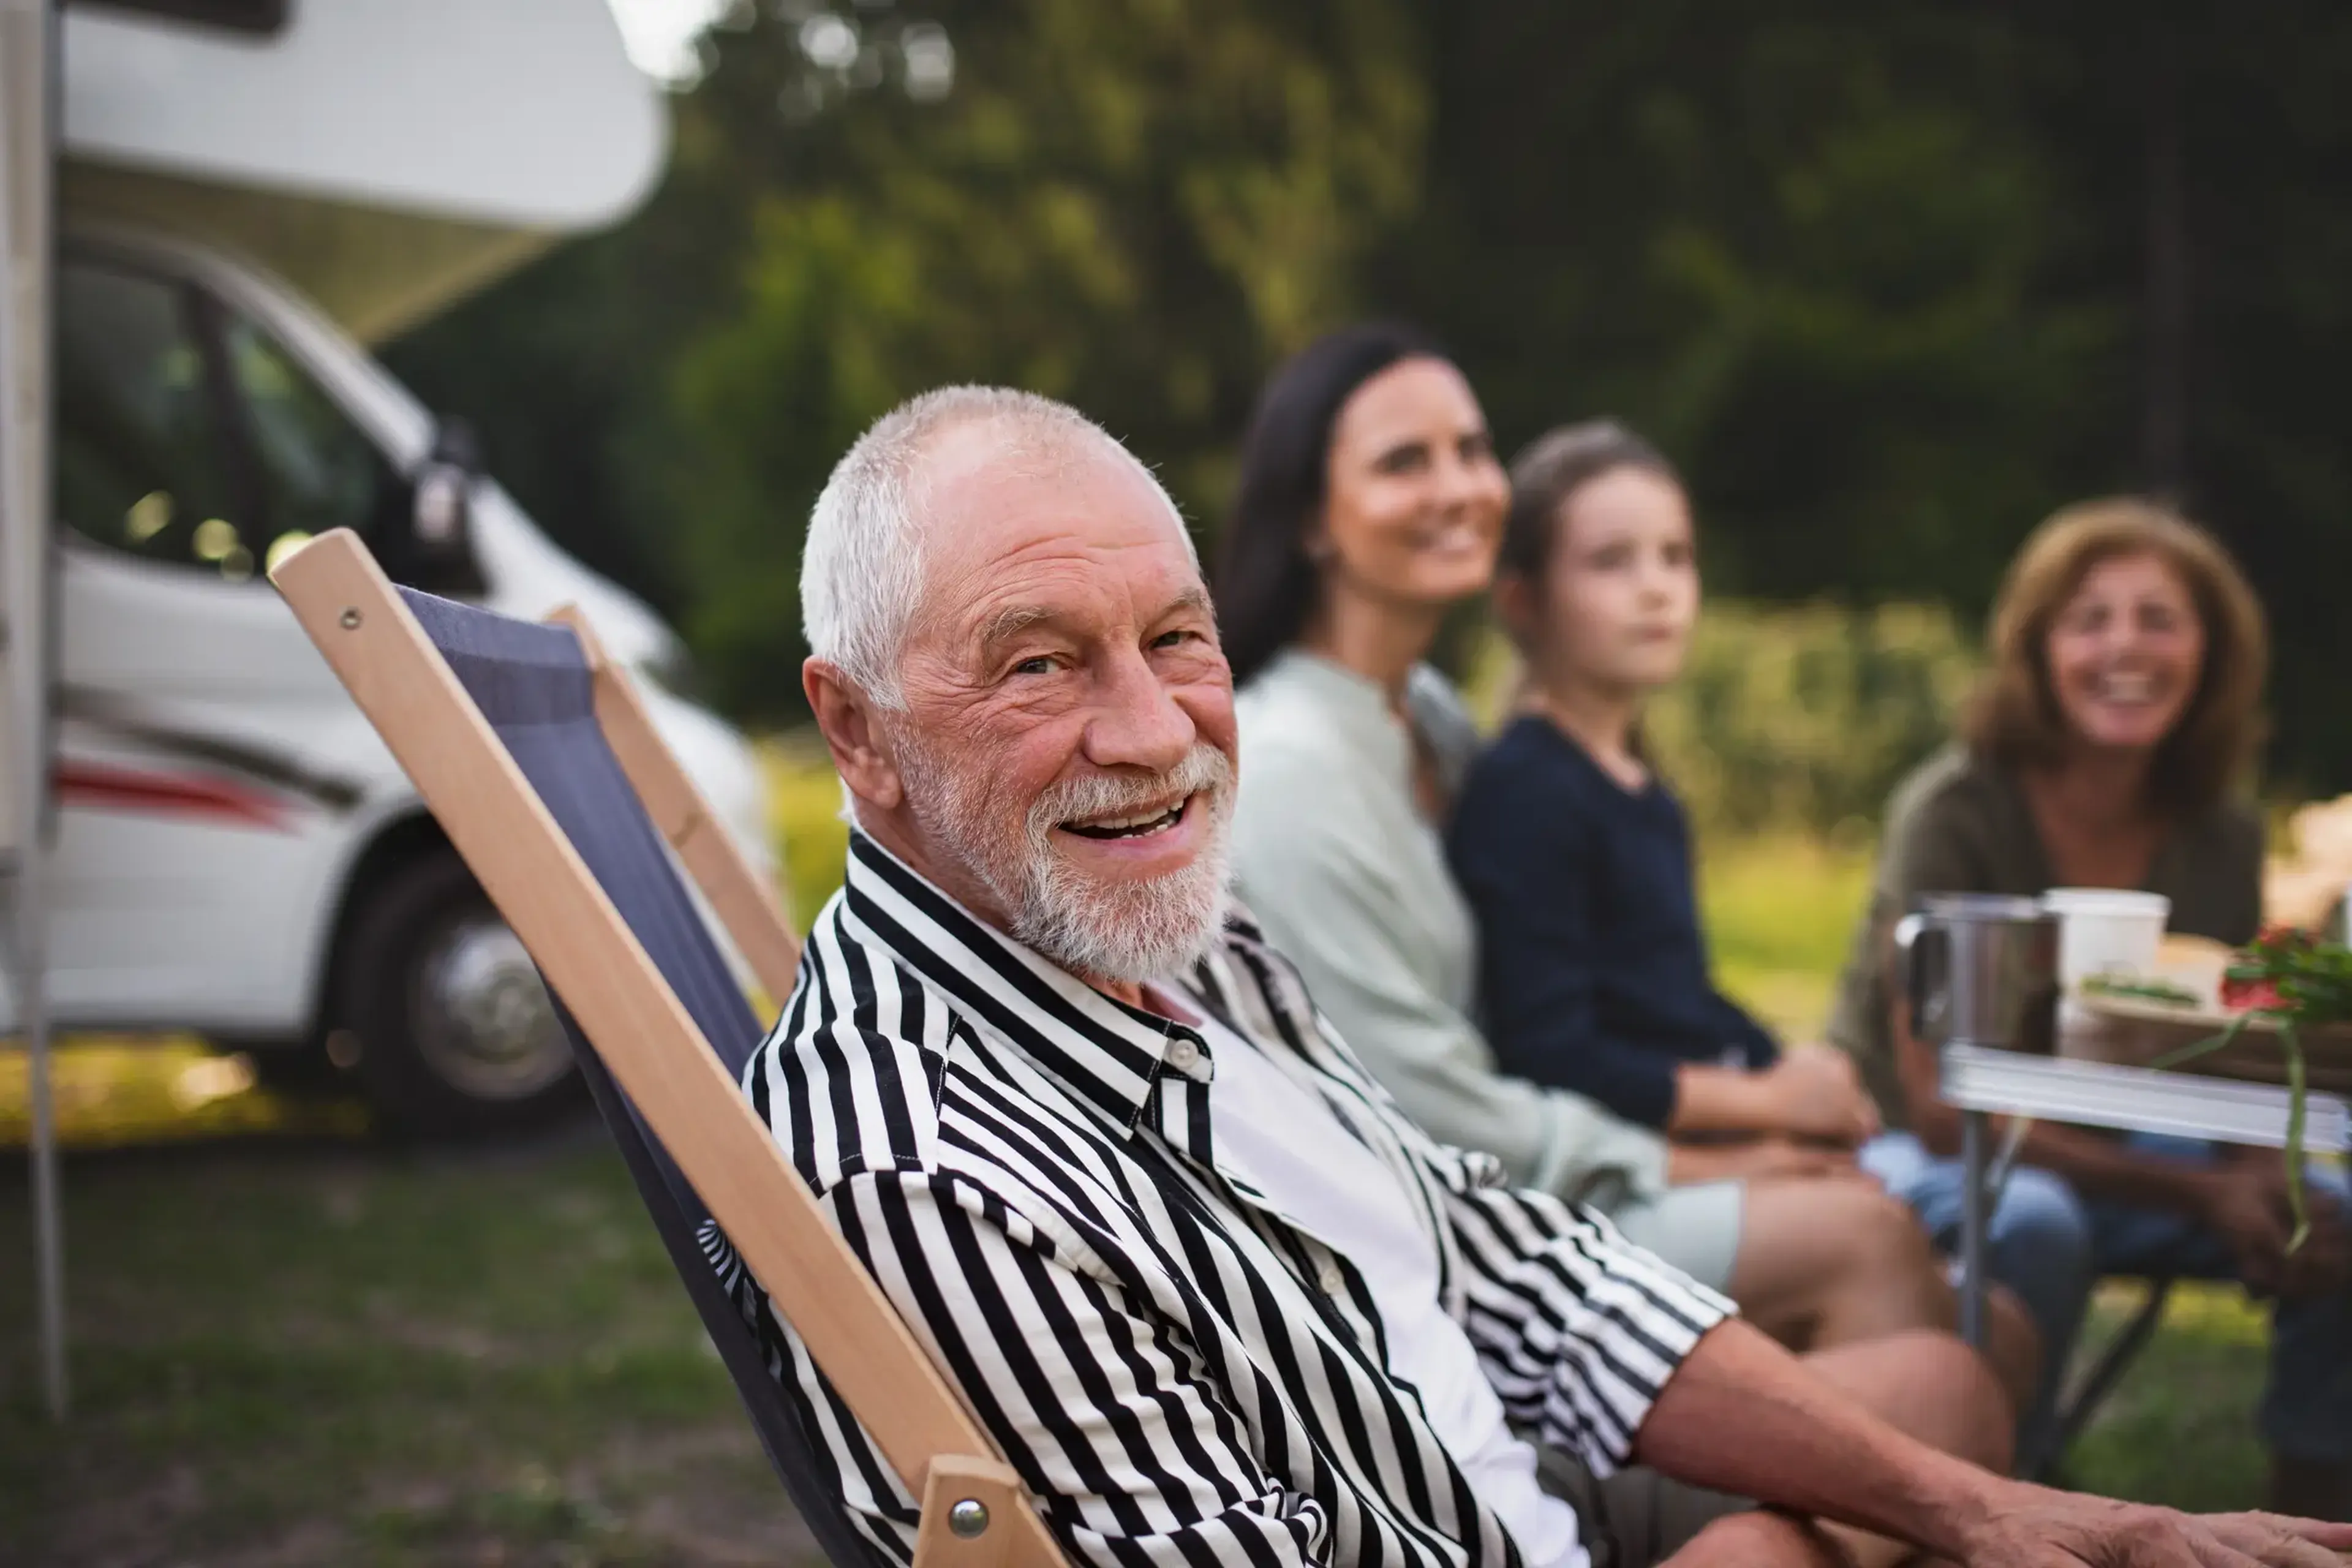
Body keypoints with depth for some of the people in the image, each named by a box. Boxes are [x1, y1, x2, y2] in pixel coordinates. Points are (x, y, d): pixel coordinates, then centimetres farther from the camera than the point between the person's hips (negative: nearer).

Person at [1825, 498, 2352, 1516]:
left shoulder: (2220, 836, -2)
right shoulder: (1954, 812, -18)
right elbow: (1941, 1105, -21)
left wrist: (2269, 1189, -23)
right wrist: (2199, 1193, -27)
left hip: (2109, 1157, 6)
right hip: (1908, 1154, -5)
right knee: (2034, 1222, -37)